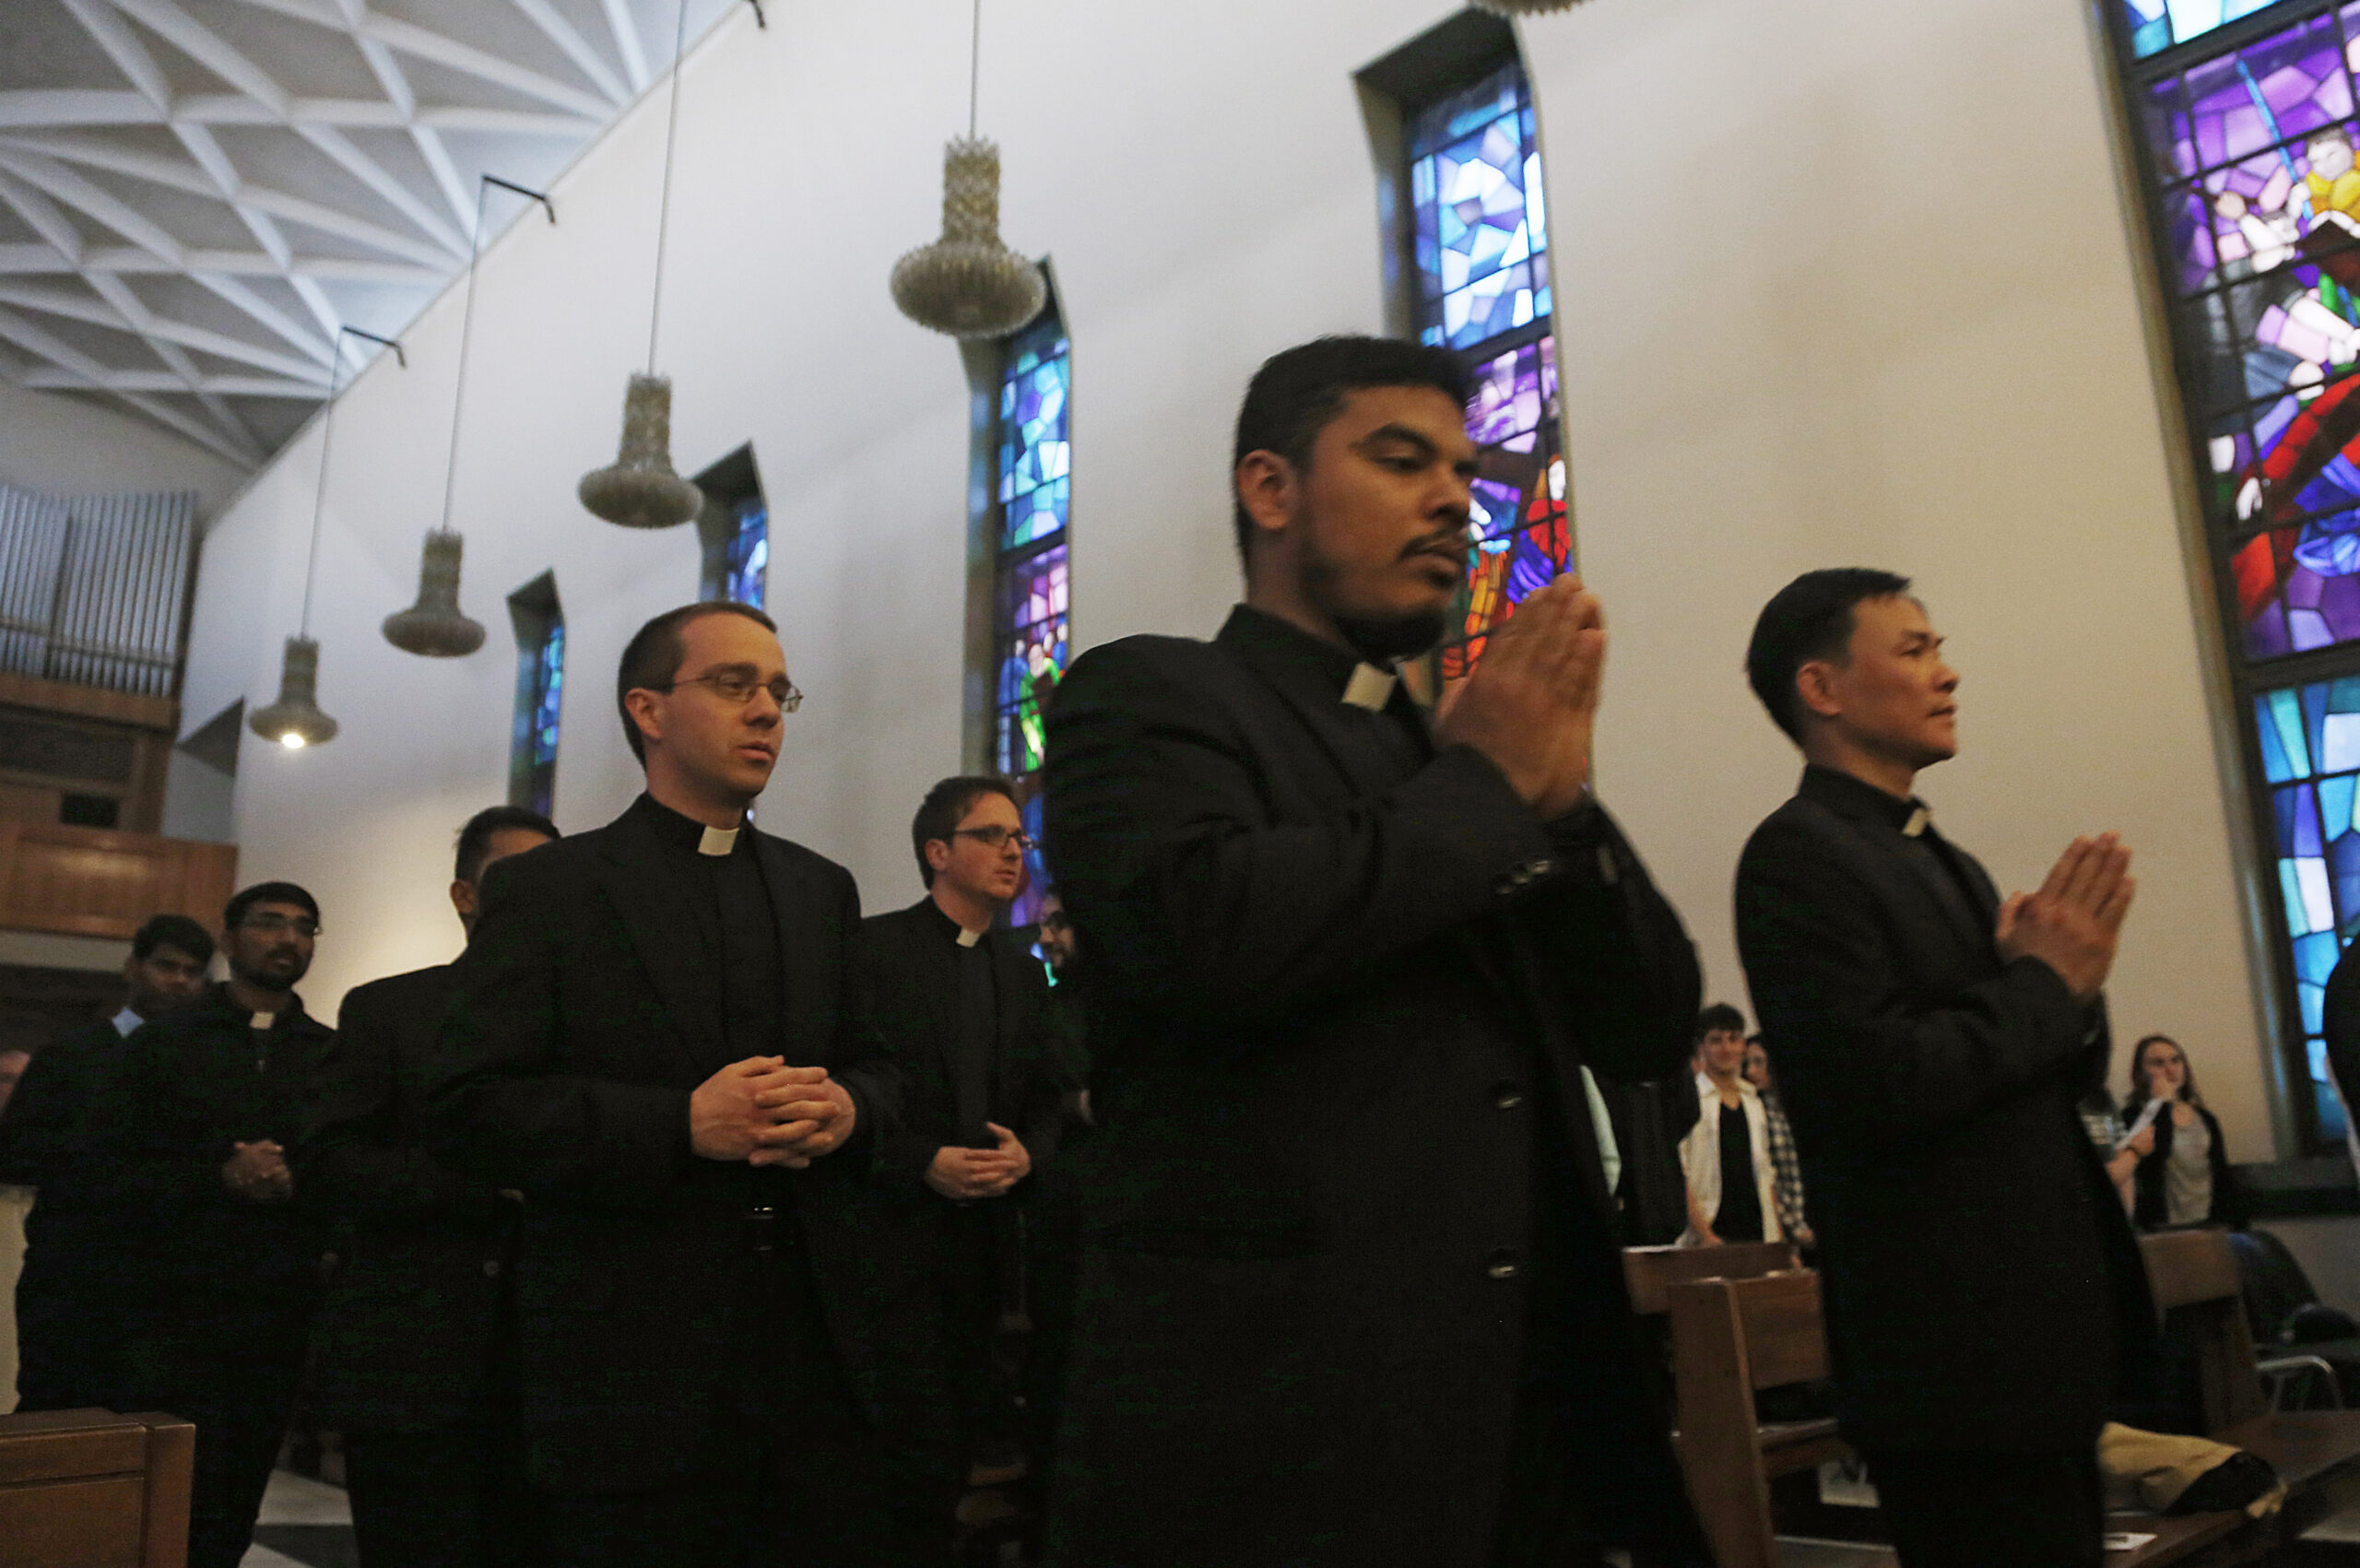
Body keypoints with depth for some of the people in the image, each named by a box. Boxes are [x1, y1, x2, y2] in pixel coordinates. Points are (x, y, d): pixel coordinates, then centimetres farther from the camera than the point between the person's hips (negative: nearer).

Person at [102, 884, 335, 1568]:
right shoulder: (163, 1042, 7)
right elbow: (115, 1165, 0)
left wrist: (296, 1182, -14)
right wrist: (218, 1176, -14)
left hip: (284, 1310, 2)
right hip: (180, 1306, -1)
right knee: (183, 1512, -3)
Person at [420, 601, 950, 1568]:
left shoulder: (824, 890, 16)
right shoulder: (545, 891, 2)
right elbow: (465, 1108, -6)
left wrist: (850, 1109, -8)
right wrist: (681, 1124, -18)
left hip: (834, 1350, 4)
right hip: (635, 1370, -3)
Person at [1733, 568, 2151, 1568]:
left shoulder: (1947, 862, 14)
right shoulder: (1798, 854, -13)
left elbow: (2055, 1081, 19)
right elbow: (1876, 1086, -23)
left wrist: (2071, 984, -3)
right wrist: (2042, 981, -10)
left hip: (2044, 1341, 9)